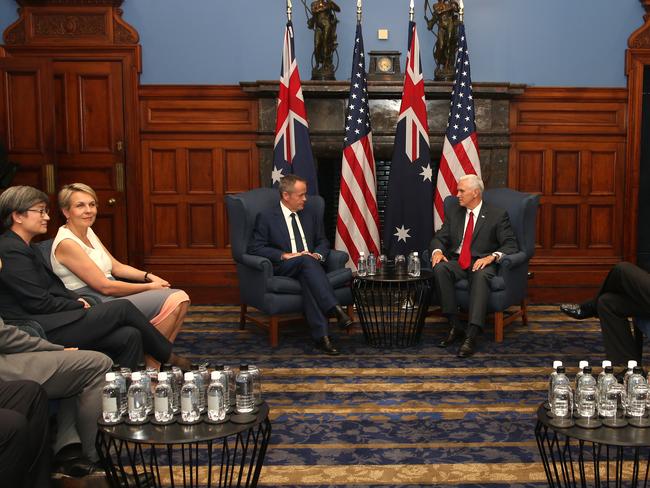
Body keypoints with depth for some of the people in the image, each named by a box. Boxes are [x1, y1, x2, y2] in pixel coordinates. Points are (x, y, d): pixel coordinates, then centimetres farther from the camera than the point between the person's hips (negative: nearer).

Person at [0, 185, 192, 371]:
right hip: (44, 333, -9)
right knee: (123, 308, -8)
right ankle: (170, 358, 9)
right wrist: (79, 305, -3)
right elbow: (39, 303, -16)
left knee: (130, 336, -9)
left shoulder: (27, 248, 18)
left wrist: (77, 300, 3)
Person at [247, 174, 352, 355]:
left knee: (307, 278, -36)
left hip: (309, 265, 3)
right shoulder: (266, 217, 4)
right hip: (282, 268, -3)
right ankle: (335, 309, -47)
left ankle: (321, 335, -46)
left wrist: (318, 255, -3)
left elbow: (323, 242, 22)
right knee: (306, 260, -37)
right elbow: (255, 248, -3)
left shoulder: (311, 215, 19)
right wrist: (285, 255, -16)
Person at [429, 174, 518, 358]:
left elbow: (511, 245, -5)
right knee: (440, 269, -31)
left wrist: (492, 256, -24)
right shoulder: (453, 214, 15)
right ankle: (455, 327, -25)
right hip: (456, 262, 4)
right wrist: (437, 251, -12)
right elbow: (439, 238, 12)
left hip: (482, 263, -4)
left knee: (481, 276, -39)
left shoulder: (497, 215, 2)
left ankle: (471, 336, -46)